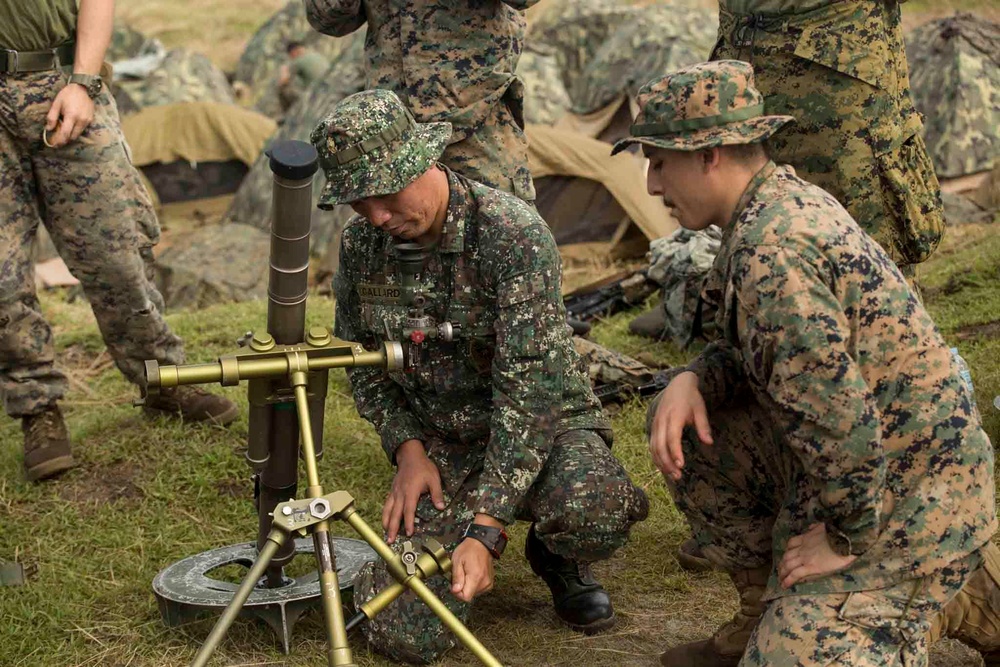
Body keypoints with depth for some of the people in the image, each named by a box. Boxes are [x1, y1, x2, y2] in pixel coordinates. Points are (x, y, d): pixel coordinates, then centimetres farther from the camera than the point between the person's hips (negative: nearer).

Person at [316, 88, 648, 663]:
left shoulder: (513, 233, -24)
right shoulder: (361, 245, -6)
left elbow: (529, 387, -28)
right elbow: (362, 359, 10)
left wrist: (485, 526, -33)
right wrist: (407, 448, -8)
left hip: (544, 423, -3)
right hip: (439, 440, 4)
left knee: (595, 514, -39)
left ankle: (555, 556, 1)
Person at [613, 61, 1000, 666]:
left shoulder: (771, 251, -26)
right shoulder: (790, 200, 6)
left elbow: (840, 418, -29)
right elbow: (750, 350, 17)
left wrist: (844, 538, -15)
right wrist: (690, 381, -3)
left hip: (900, 496, -10)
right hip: (860, 466, 10)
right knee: (685, 429, 10)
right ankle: (768, 616, 17)